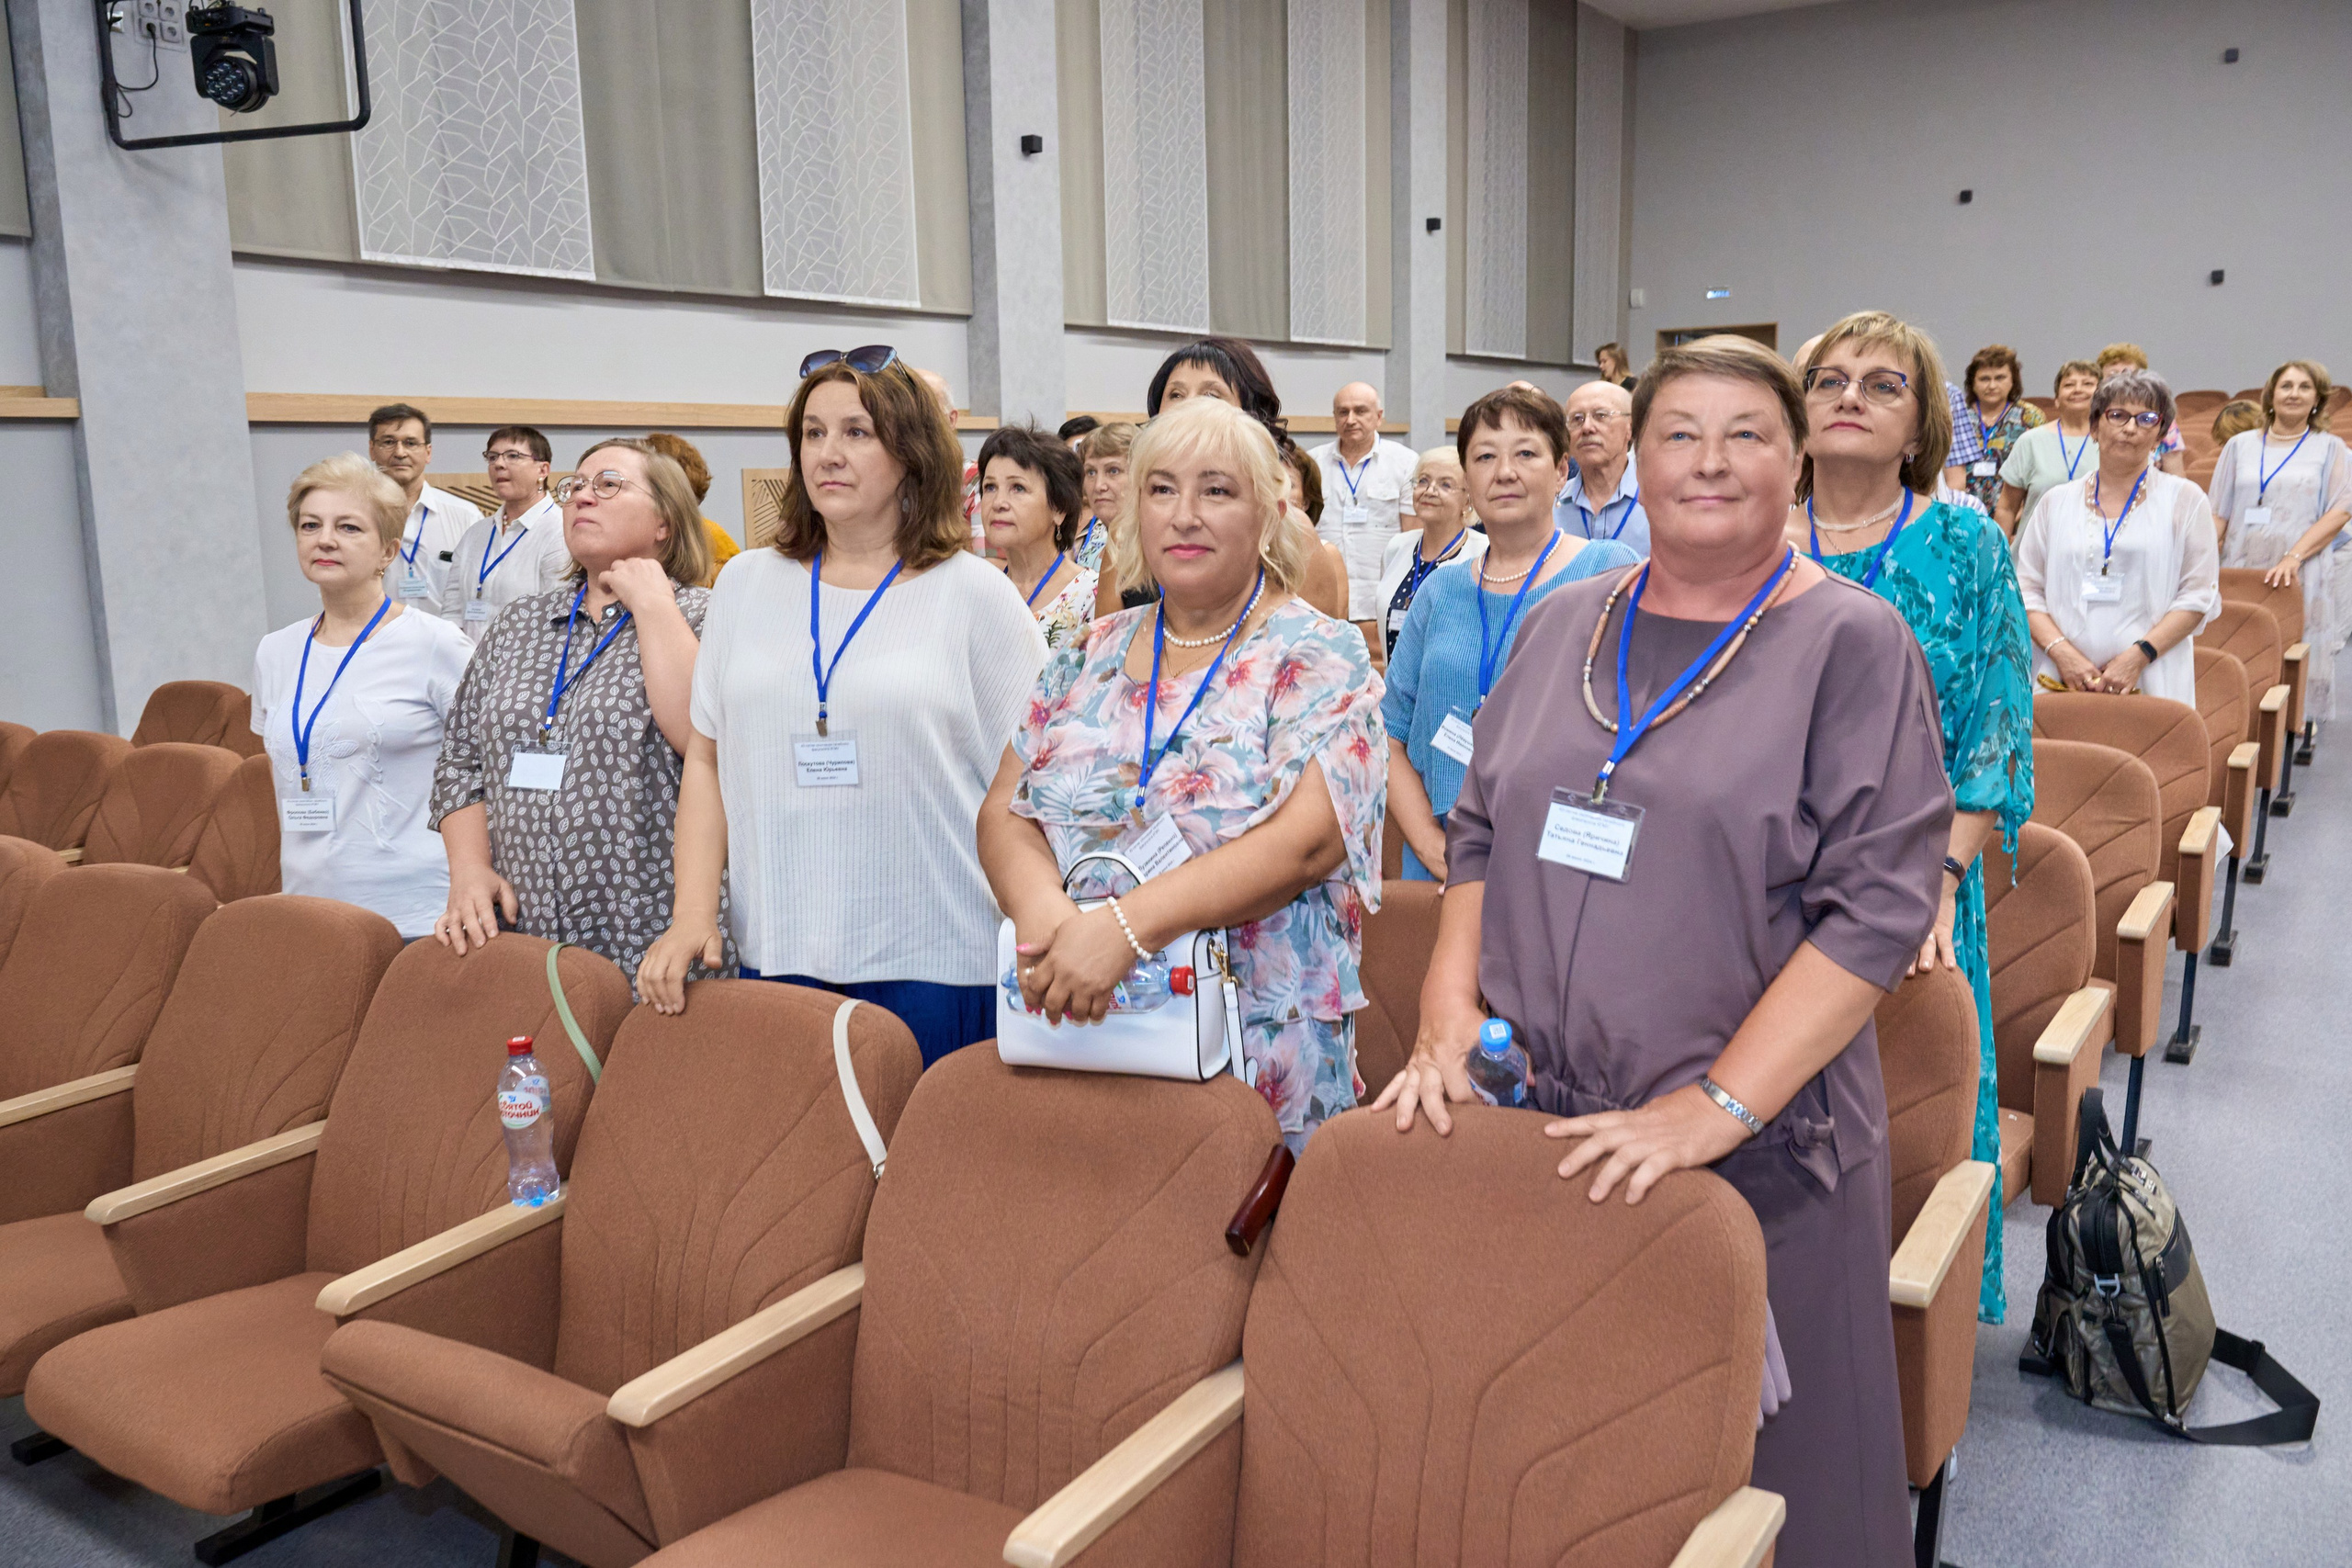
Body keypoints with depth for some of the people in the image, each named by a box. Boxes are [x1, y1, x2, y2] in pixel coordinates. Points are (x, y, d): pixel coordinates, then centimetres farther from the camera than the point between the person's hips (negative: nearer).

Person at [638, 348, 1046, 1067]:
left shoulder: (975, 594, 0)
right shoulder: (746, 583, 11)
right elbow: (706, 761, 12)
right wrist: (693, 912, 1)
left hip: (936, 961, -3)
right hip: (773, 954, 3)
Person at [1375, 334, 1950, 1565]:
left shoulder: (1853, 644, -5)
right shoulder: (1562, 627, 9)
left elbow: (1877, 907, -13)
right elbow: (1479, 834, 13)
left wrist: (1712, 1107, -19)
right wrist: (1449, 1012, -2)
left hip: (1753, 1143, -3)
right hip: (1532, 1123, 4)